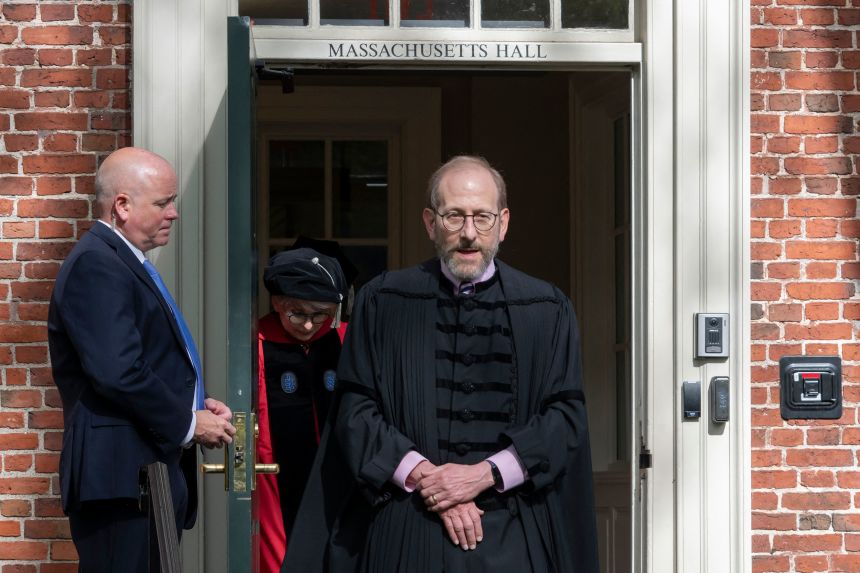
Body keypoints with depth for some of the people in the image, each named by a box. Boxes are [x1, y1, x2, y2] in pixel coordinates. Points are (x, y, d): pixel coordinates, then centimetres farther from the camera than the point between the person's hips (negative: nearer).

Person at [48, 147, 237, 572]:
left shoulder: (126, 262, 19)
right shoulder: (96, 265, -14)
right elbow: (118, 373, -23)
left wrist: (196, 405, 7)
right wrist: (188, 424, -11)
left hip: (154, 471, 10)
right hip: (123, 477, -10)